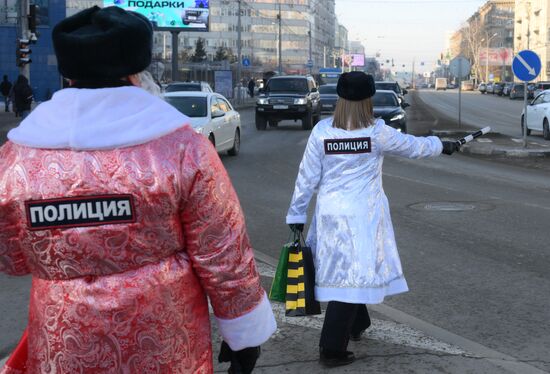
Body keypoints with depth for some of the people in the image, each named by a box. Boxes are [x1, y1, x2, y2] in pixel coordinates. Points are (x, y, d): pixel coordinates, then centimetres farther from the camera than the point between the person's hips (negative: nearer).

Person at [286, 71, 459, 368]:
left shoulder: (321, 131, -4)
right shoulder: (377, 132, -8)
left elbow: (307, 176, 0)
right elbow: (414, 146, 8)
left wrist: (296, 214, 9)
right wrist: (442, 145, 27)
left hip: (330, 214, 4)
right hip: (363, 215, -4)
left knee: (340, 272, 20)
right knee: (353, 276, 0)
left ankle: (357, 325, 42)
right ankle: (332, 349, -1)